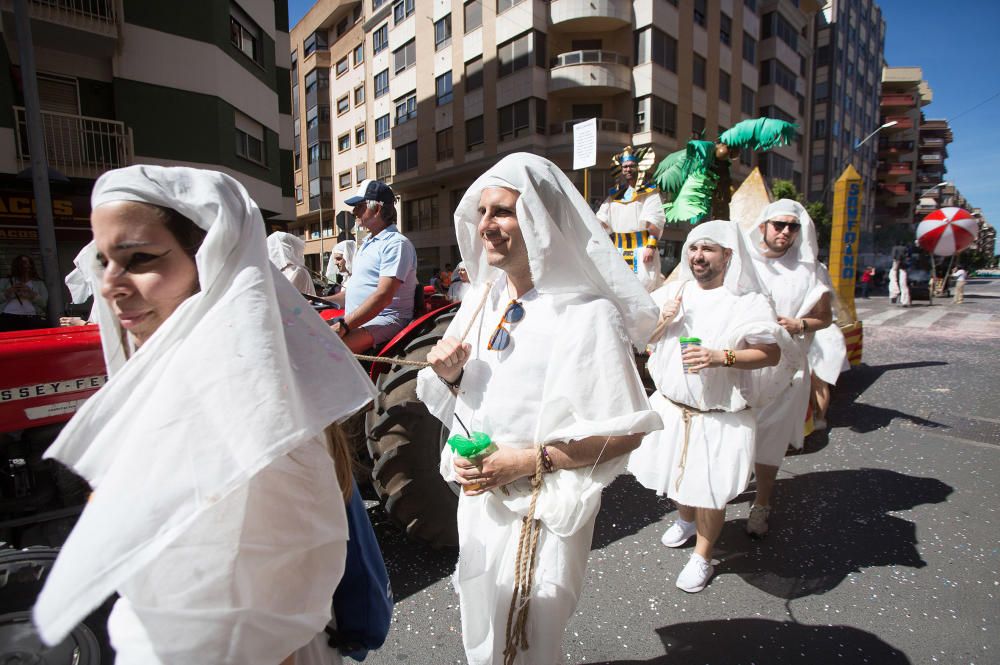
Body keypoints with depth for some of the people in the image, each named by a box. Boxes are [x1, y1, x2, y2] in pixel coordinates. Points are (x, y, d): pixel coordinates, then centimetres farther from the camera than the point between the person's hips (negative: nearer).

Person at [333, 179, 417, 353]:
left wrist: (343, 326, -26)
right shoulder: (367, 243, 22)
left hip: (386, 319, -9)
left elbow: (383, 296, -22)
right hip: (354, 318, 10)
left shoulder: (396, 243, -10)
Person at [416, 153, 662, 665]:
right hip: (479, 496, 7)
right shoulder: (481, 299, -1)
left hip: (543, 513, -6)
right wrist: (448, 375, -13)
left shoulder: (587, 315, -22)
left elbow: (627, 432, -18)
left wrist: (532, 460, -24)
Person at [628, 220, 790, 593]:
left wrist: (721, 357, -25)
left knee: (709, 488, 3)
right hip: (671, 404, 5)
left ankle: (702, 558, 26)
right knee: (677, 471, 21)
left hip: (720, 414, -5)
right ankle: (685, 520, 51)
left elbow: (771, 353, -11)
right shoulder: (673, 292, 2)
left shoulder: (748, 302, -11)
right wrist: (662, 321, -12)